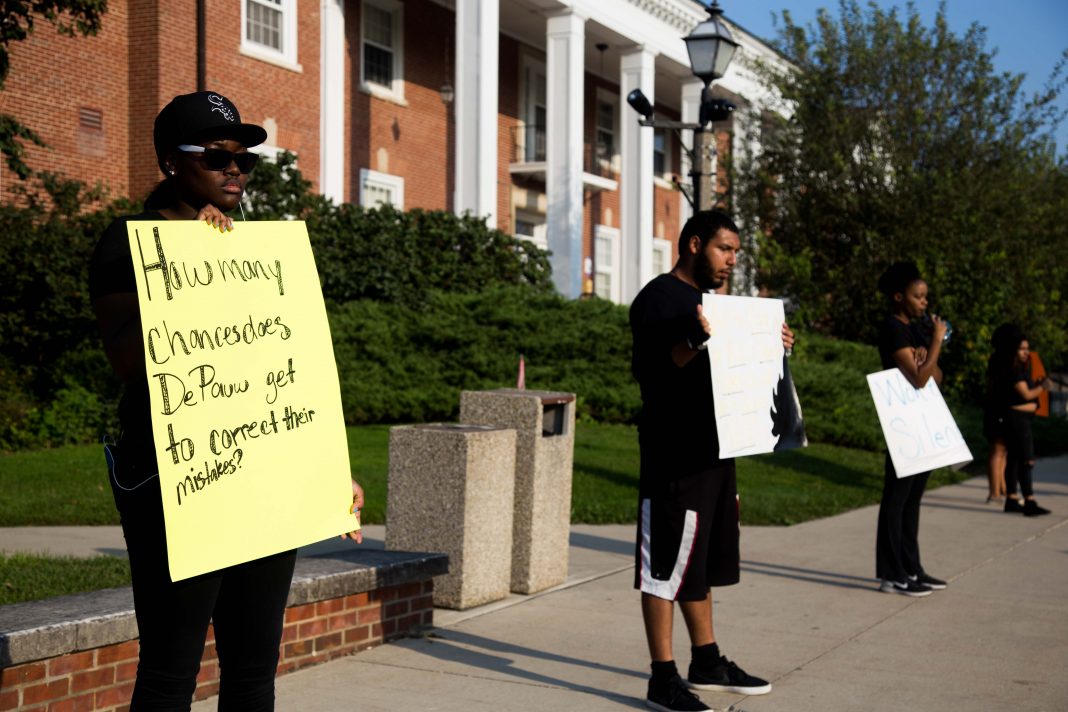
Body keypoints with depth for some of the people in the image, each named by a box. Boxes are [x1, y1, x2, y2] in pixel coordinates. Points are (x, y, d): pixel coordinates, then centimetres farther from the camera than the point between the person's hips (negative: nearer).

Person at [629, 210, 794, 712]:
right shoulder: (659, 298, -10)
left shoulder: (705, 299, 19)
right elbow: (649, 369, -20)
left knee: (700, 561, 17)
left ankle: (707, 662, 28)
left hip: (711, 450, 10)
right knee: (665, 566, -4)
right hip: (673, 456, -10)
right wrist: (695, 340, -35)